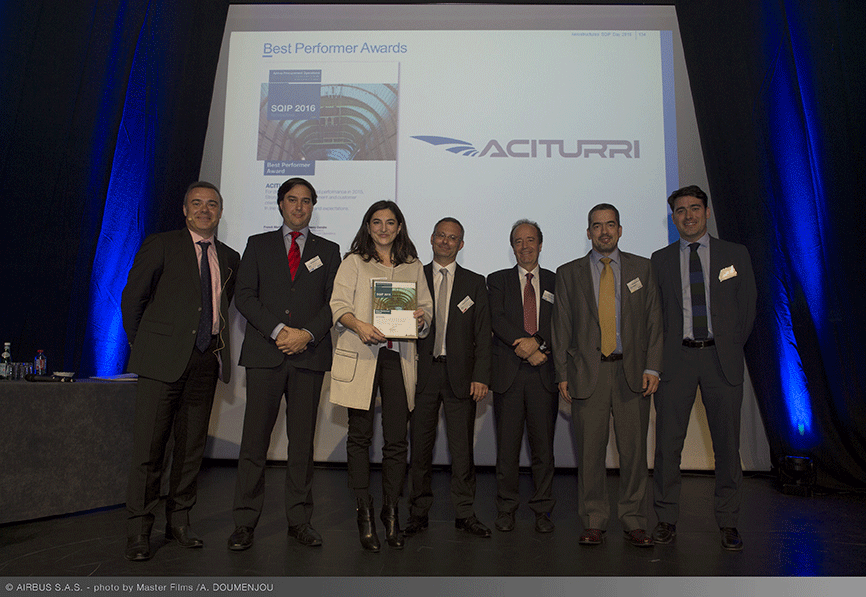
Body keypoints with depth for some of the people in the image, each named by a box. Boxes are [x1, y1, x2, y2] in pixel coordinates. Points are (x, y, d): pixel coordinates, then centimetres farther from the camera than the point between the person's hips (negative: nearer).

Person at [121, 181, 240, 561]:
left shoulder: (229, 258, 15)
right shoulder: (161, 245, 2)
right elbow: (132, 298, 3)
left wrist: (217, 344, 14)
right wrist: (143, 346, 5)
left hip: (206, 362, 4)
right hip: (164, 359, -4)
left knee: (192, 446, 9)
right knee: (148, 447, -1)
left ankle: (178, 522, 23)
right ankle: (138, 530, 12)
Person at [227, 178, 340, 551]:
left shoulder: (328, 251, 15)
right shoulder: (258, 244, 14)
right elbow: (244, 296, 3)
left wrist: (308, 334, -9)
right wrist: (278, 331, -10)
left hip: (310, 355, 1)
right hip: (265, 353, 0)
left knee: (303, 441, 4)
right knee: (255, 439, 0)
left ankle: (299, 520, 14)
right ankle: (245, 523, 11)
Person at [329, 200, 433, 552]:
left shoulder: (413, 266, 19)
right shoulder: (354, 262, 11)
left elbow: (427, 306, 17)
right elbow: (339, 304, 0)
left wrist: (421, 317, -6)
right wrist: (359, 325, -19)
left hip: (398, 356, 2)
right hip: (360, 356, -1)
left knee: (397, 439, -1)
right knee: (360, 434, 1)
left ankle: (391, 511, 14)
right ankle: (364, 513, 12)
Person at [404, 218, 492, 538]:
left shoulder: (475, 283, 9)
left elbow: (483, 334, 5)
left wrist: (480, 376, -4)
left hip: (460, 374, 0)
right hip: (422, 373, 0)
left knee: (463, 448, 4)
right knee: (420, 446, 6)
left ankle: (465, 513, 18)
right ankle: (419, 512, 20)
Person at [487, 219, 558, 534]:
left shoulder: (556, 282, 14)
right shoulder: (497, 280, 11)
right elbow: (498, 320, -3)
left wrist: (537, 341, -15)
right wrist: (526, 348, -16)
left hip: (544, 372, 1)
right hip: (508, 372, -1)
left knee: (543, 444, 4)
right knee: (507, 444, 3)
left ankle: (542, 509, 17)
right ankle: (506, 508, 16)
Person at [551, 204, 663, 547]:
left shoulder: (641, 268, 12)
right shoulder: (568, 273, 10)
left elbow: (654, 320, 8)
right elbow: (562, 327, 7)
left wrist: (652, 367, -2)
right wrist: (562, 375, 0)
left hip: (632, 371, 1)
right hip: (587, 372, 0)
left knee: (634, 449, 4)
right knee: (590, 451, 2)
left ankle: (634, 522, 18)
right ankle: (594, 522, 15)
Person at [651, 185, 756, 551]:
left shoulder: (735, 254, 8)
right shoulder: (660, 260, 8)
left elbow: (748, 306, 11)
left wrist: (732, 348, 6)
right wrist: (661, 353, 2)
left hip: (722, 358, 0)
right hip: (675, 357, 0)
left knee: (727, 443, 5)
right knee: (668, 443, 1)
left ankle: (728, 522, 19)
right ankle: (666, 518, 14)